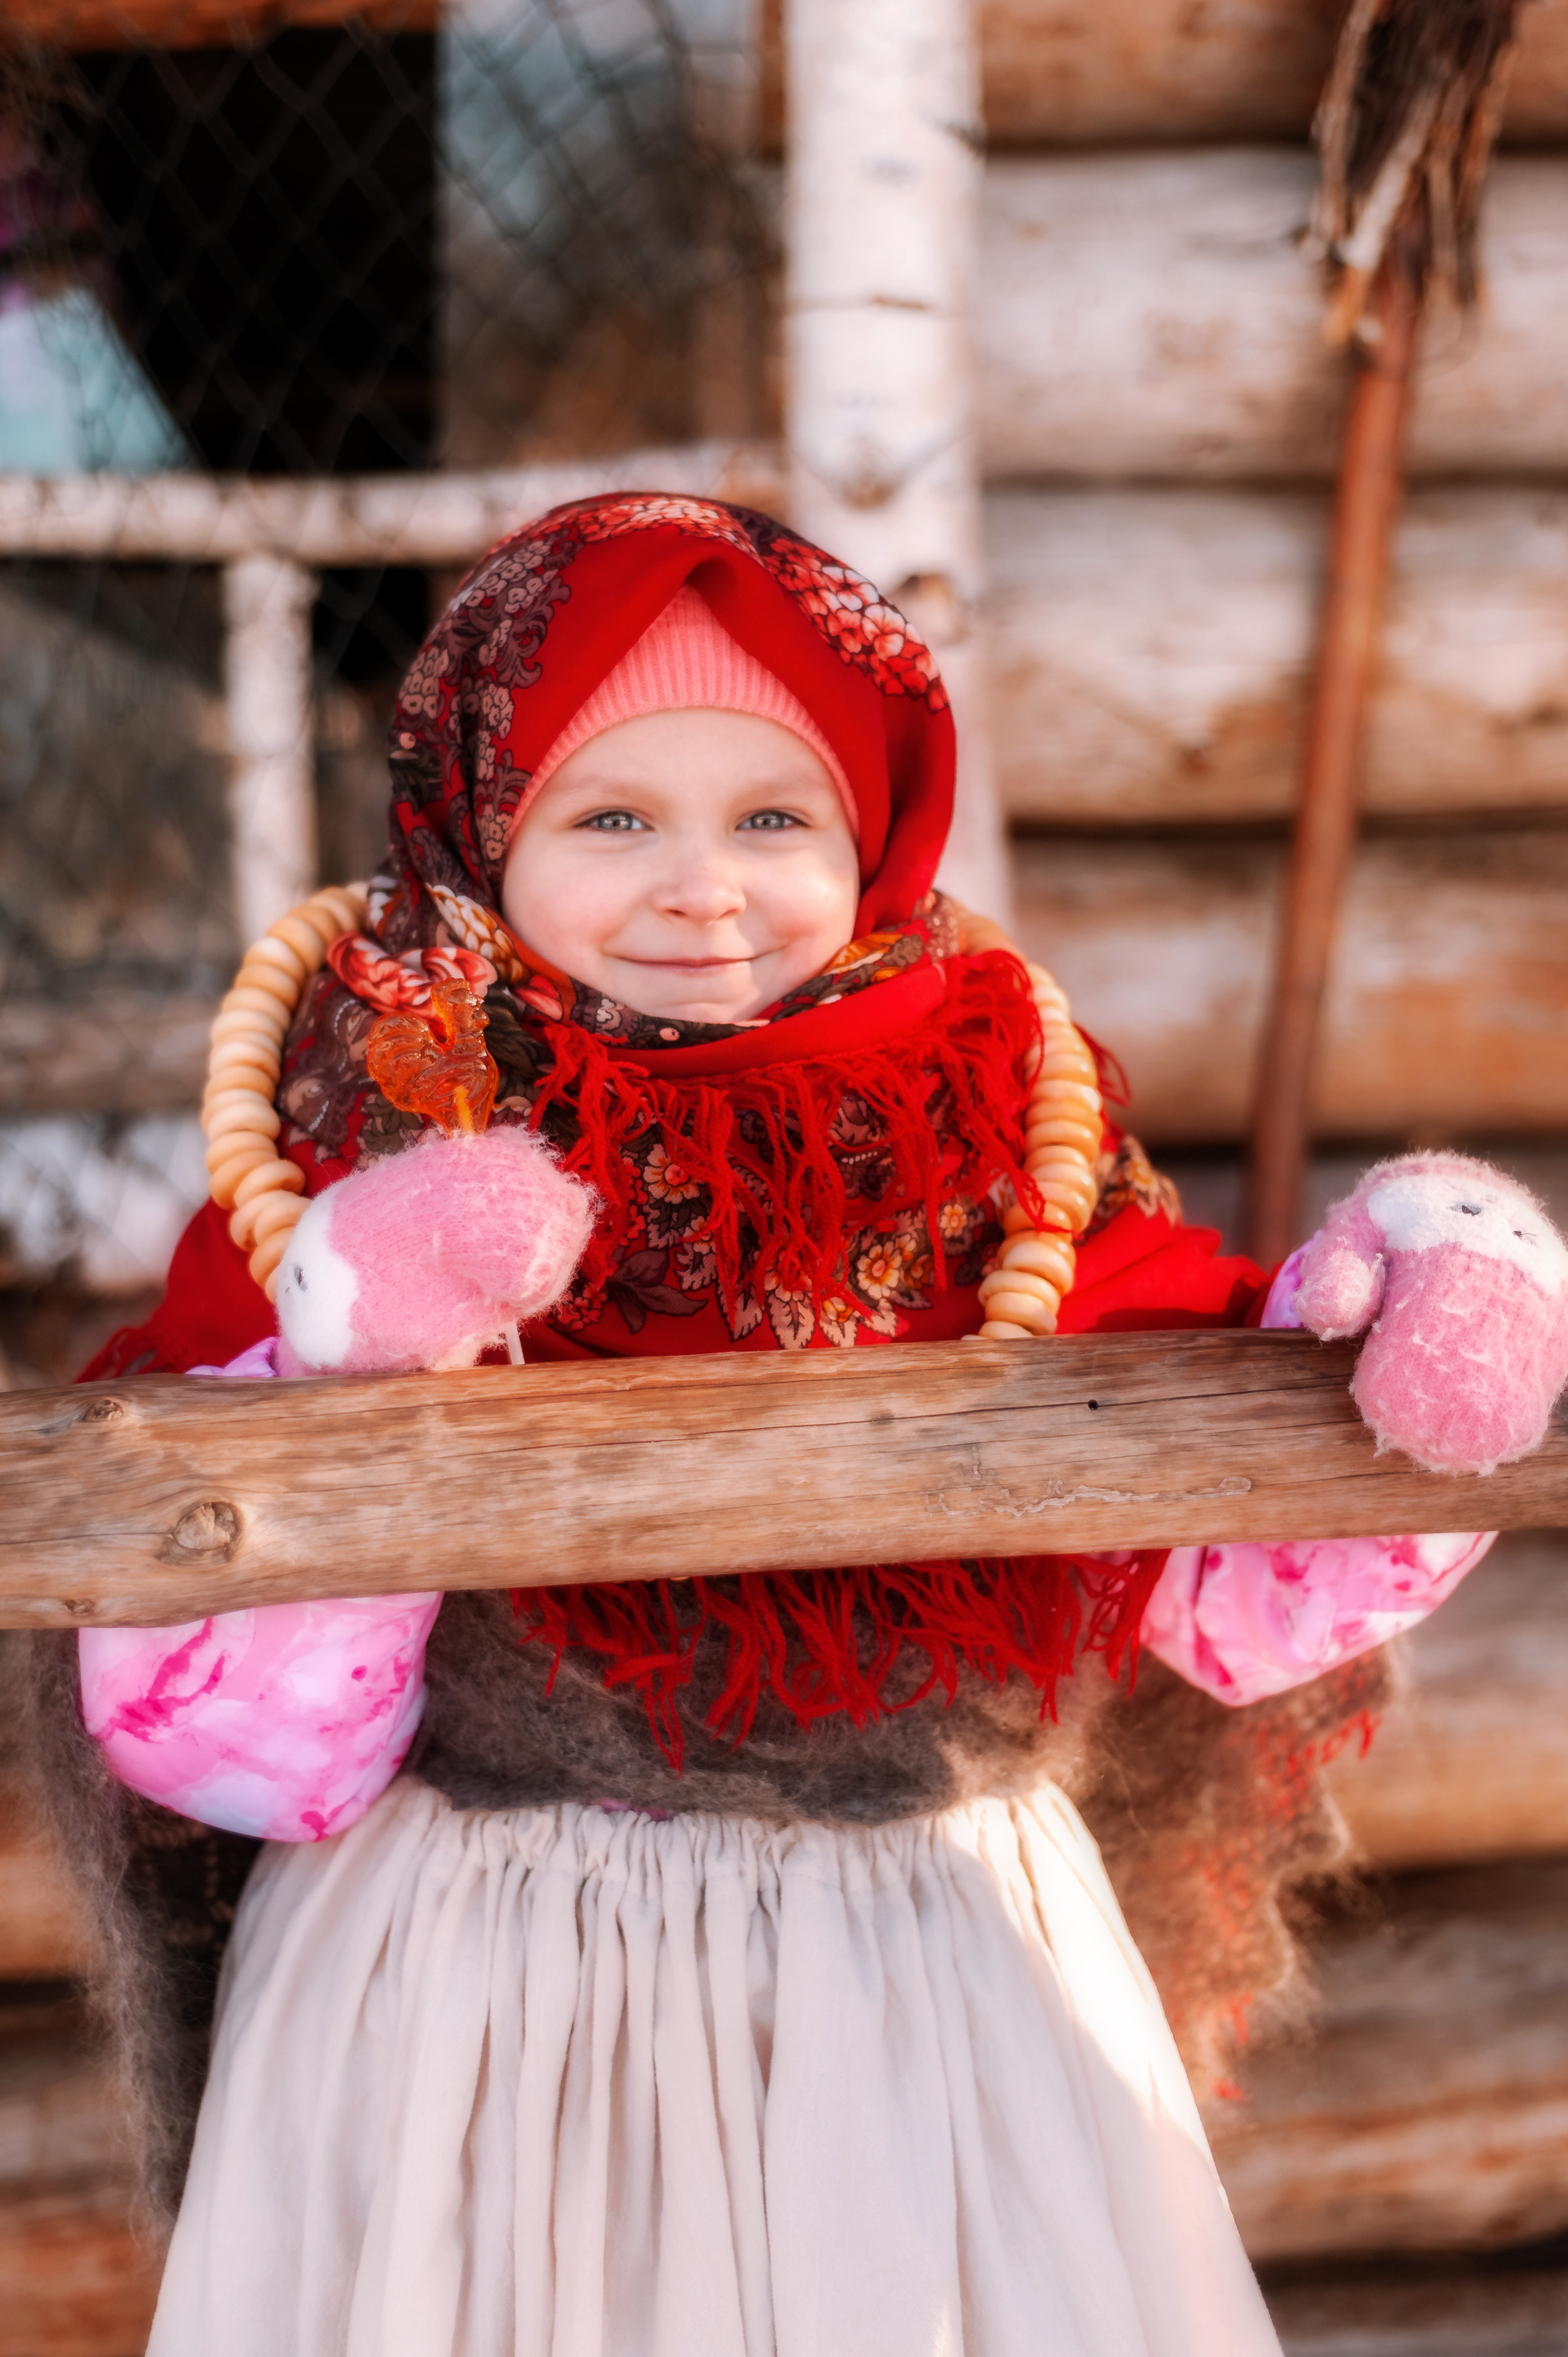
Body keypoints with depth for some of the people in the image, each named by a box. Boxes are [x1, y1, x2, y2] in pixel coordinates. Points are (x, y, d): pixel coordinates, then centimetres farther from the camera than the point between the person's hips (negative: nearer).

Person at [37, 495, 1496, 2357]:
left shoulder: (990, 1126, -2)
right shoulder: (385, 1138, -8)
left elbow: (1241, 1571, -2)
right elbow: (204, 1718, -13)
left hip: (942, 1969, 2)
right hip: (473, 1991, -1)